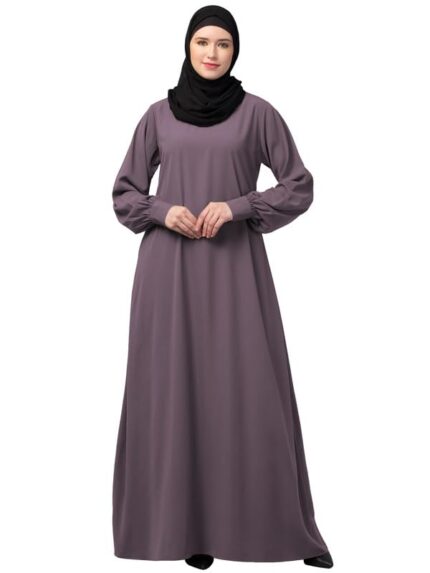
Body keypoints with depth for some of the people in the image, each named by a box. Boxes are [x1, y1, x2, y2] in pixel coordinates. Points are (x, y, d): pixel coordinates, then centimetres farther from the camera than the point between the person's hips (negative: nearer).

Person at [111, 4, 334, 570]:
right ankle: (189, 524, 10)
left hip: (234, 266, -1)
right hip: (169, 268, 2)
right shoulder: (158, 115, 9)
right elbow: (124, 193, 12)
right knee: (176, 388, 1)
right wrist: (163, 210, -8)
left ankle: (283, 524, 9)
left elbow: (300, 187, 3)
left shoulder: (257, 112, 4)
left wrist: (238, 206, -11)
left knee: (250, 388, -3)